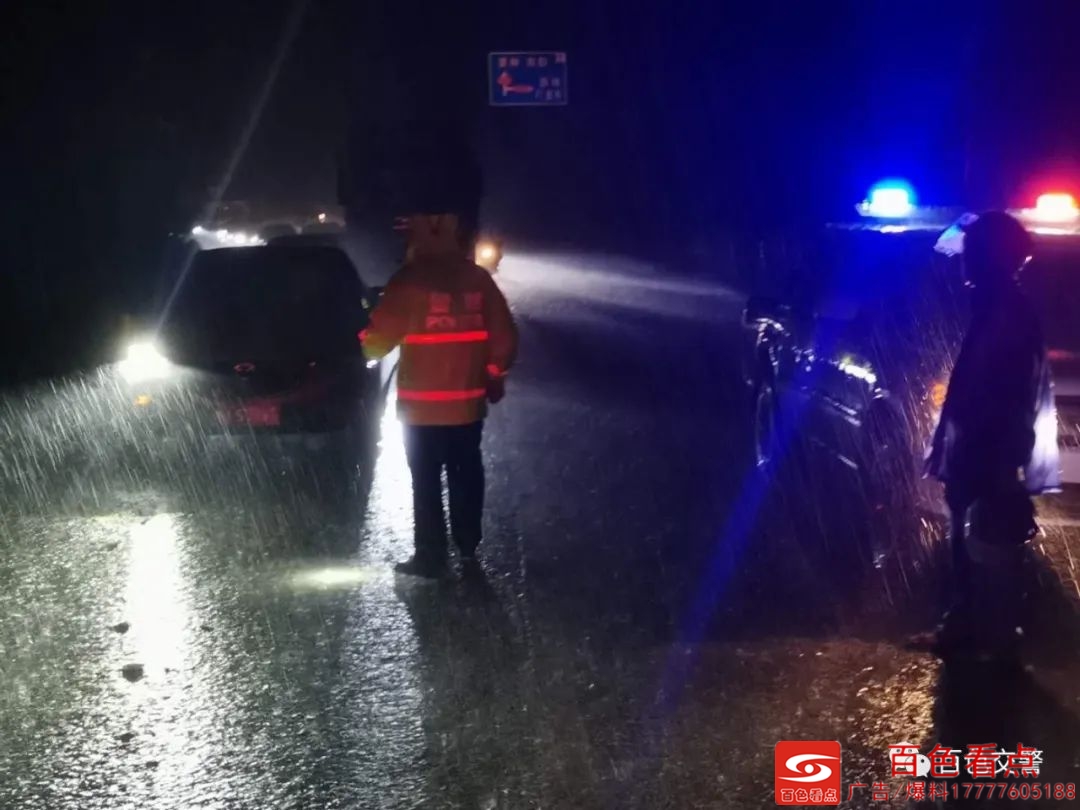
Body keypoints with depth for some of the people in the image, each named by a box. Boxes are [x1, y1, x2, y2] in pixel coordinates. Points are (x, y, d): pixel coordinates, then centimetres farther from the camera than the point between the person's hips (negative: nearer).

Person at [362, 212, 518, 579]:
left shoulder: (410, 280, -12)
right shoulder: (478, 279, 2)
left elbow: (379, 339, -10)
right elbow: (504, 337, 6)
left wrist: (364, 343, 11)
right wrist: (495, 374, 20)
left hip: (422, 404, -4)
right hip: (468, 402, 4)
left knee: (426, 481, 4)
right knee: (466, 475, 17)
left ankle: (431, 557, 6)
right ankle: (468, 547, 25)